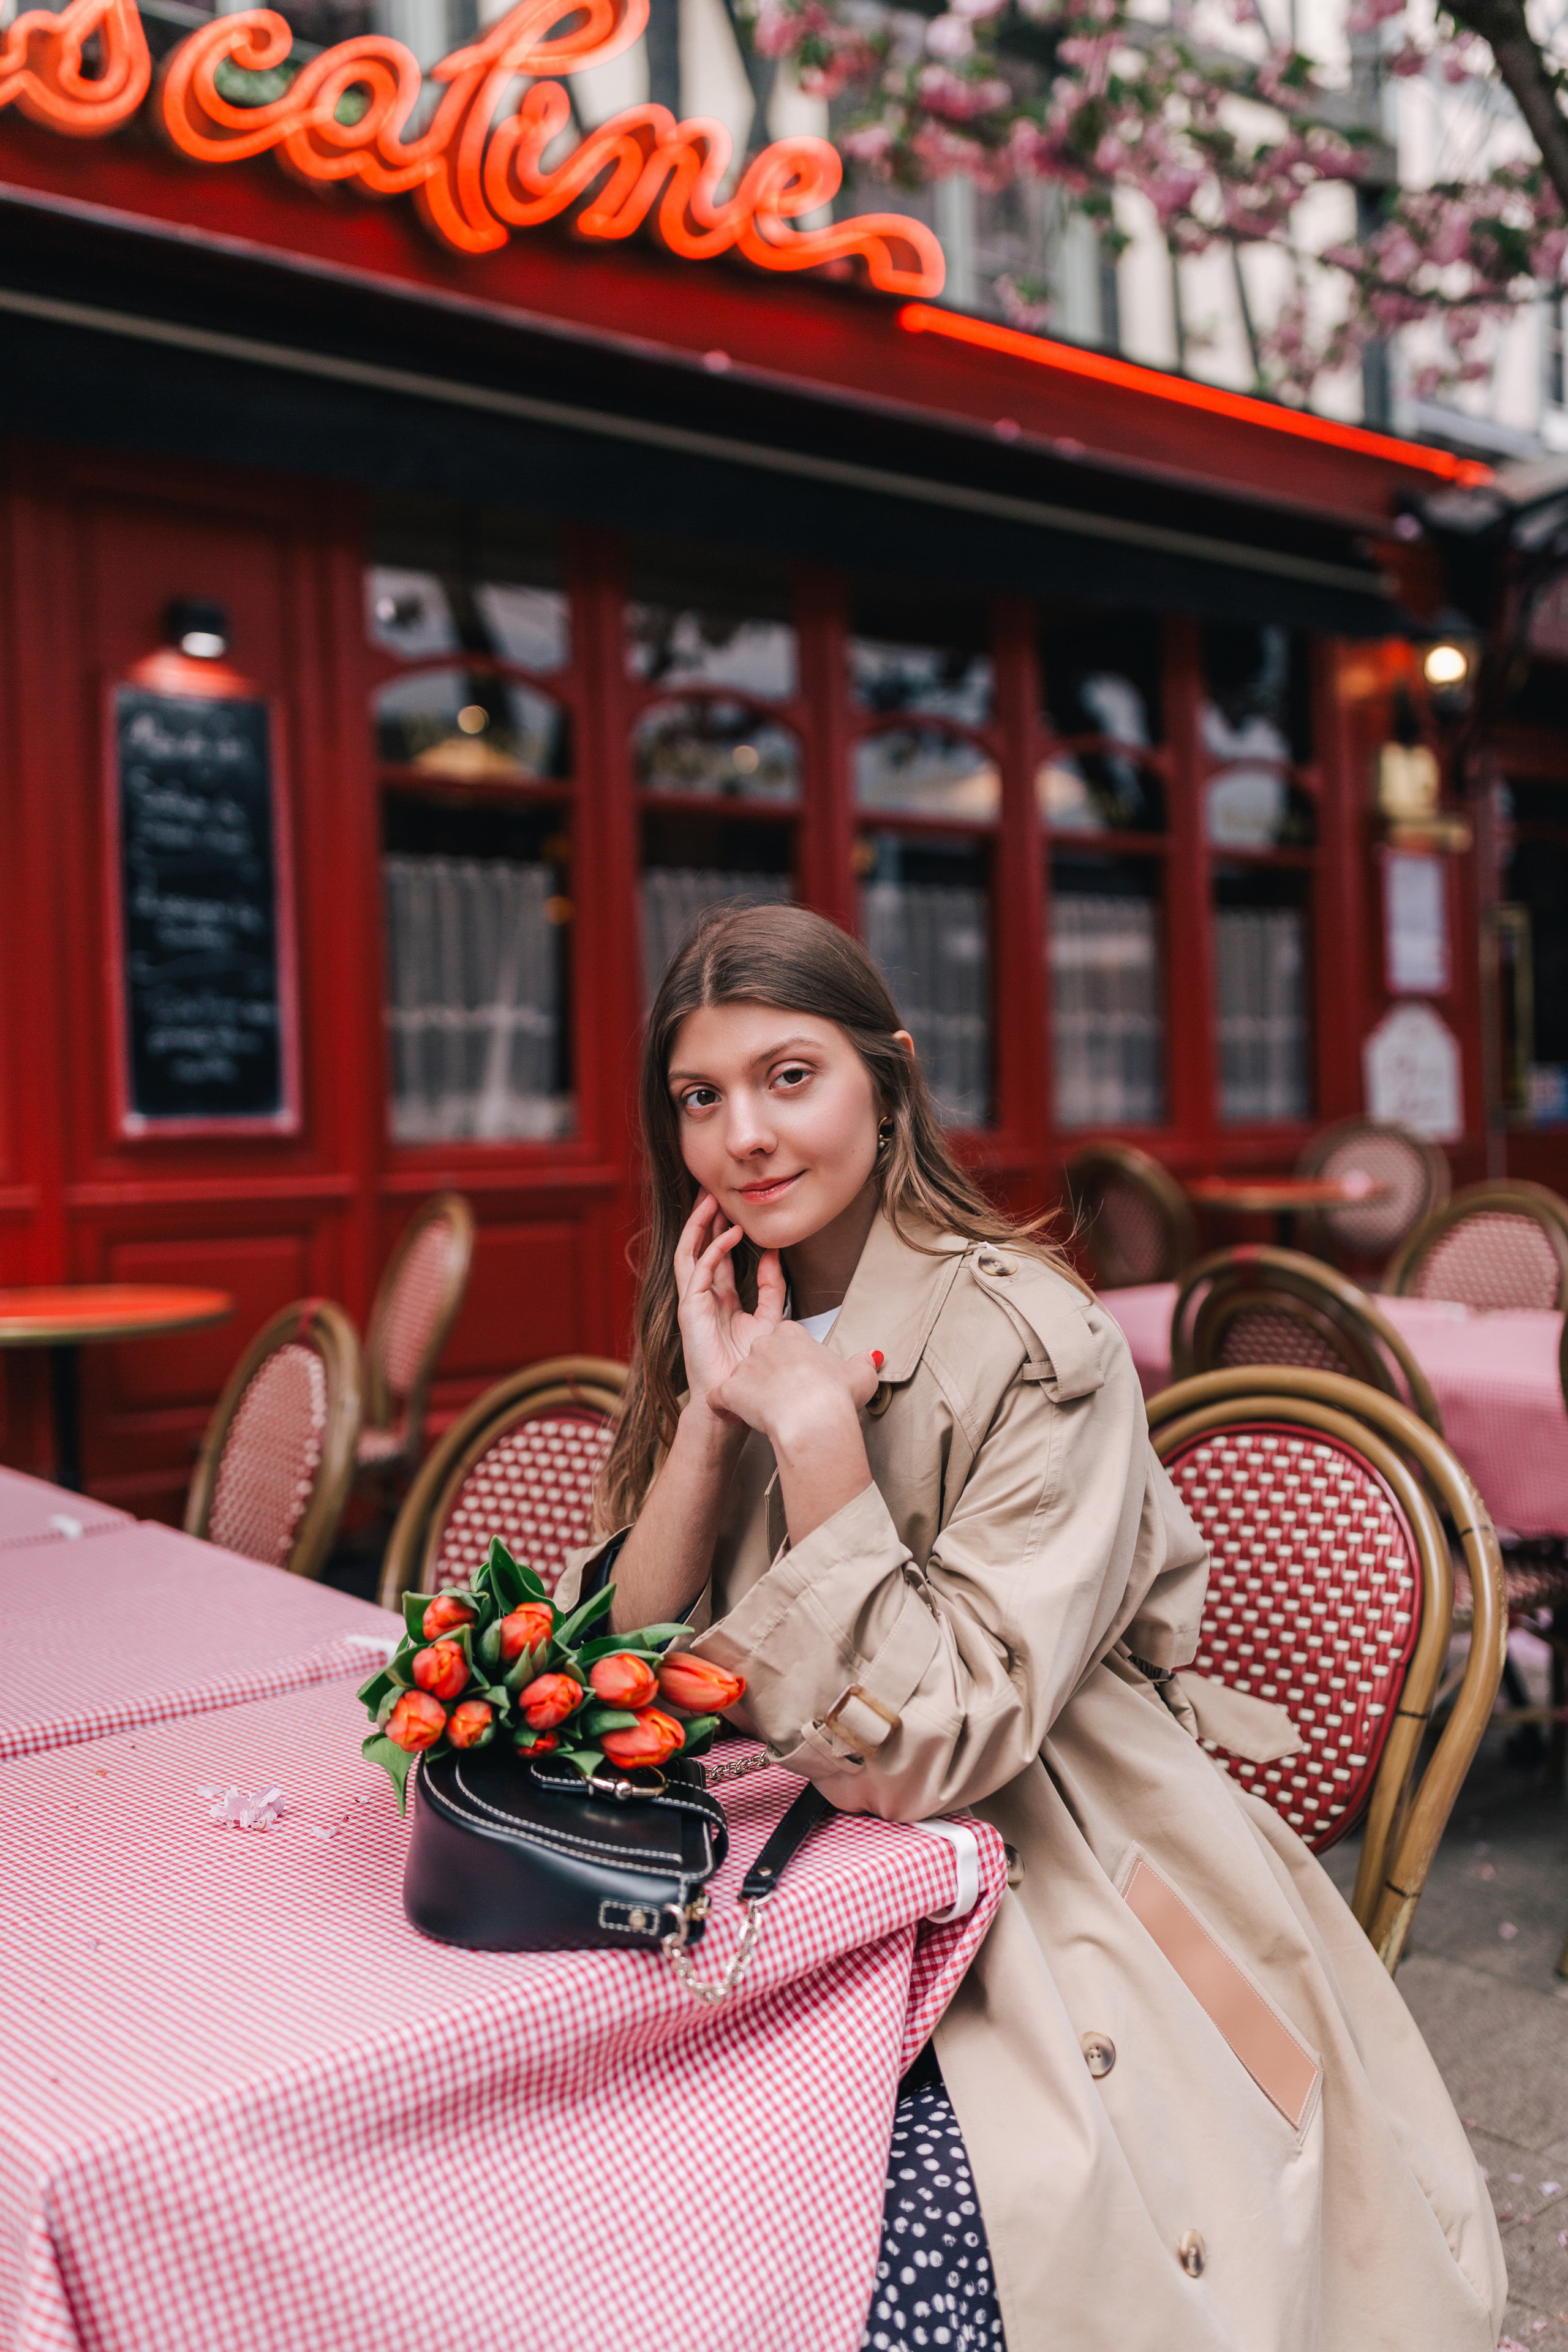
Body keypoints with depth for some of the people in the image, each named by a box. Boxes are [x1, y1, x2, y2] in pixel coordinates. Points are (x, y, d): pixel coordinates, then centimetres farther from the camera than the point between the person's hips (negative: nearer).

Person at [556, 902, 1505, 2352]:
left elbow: (935, 1741, -20)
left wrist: (812, 1420, -24)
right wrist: (710, 1407, -14)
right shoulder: (725, 1326, 4)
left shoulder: (1034, 1347, -16)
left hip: (1059, 1941, -5)